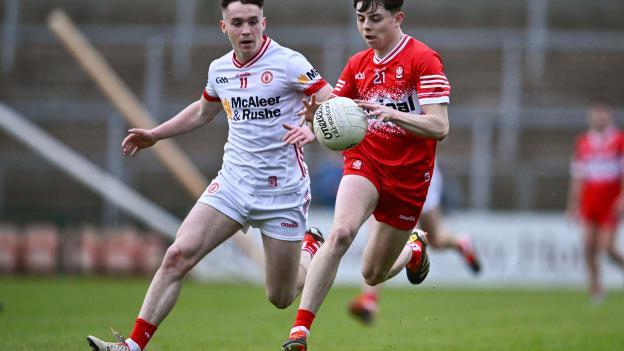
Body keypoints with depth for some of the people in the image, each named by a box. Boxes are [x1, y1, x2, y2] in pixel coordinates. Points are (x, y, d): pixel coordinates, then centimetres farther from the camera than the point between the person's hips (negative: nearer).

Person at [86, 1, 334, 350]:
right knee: (179, 253, -16)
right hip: (234, 181, 4)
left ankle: (311, 248, 39)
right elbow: (202, 112, 27)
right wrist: (154, 135, 25)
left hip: (283, 191, -4)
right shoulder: (219, 69, 6)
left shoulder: (289, 63, -12)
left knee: (280, 298, 5)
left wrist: (314, 129, -35)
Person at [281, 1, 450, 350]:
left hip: (408, 176, -2)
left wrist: (391, 113, -33)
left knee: (373, 275, 9)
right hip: (365, 162, 2)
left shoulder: (423, 59, -12)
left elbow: (439, 127, -18)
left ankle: (415, 247, 45)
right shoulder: (357, 65, 5)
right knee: (341, 232, -29)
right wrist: (316, 114, -13)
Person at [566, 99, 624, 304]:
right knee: (590, 246, -3)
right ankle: (595, 286, 8)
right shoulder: (583, 143, 9)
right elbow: (577, 177, 14)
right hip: (589, 202, 4)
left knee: (607, 246, -12)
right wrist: (573, 204, 11)